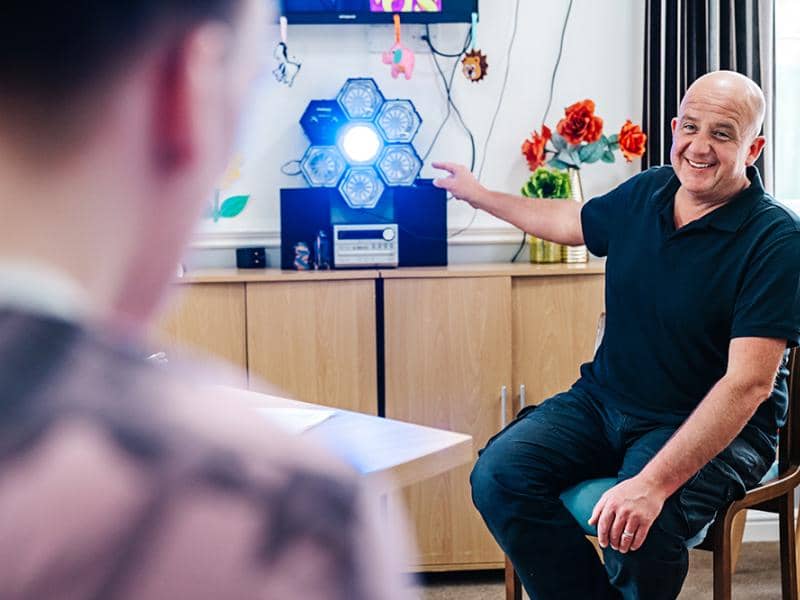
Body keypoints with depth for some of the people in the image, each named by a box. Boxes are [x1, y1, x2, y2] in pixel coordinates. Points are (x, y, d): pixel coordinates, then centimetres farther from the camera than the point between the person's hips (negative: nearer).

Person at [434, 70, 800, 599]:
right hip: (604, 398, 6)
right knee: (498, 475, -17)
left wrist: (654, 482, -35)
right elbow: (572, 223, 27)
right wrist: (478, 194, 36)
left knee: (640, 527, -34)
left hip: (714, 426, -6)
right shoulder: (645, 194, 3)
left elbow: (749, 383, -26)